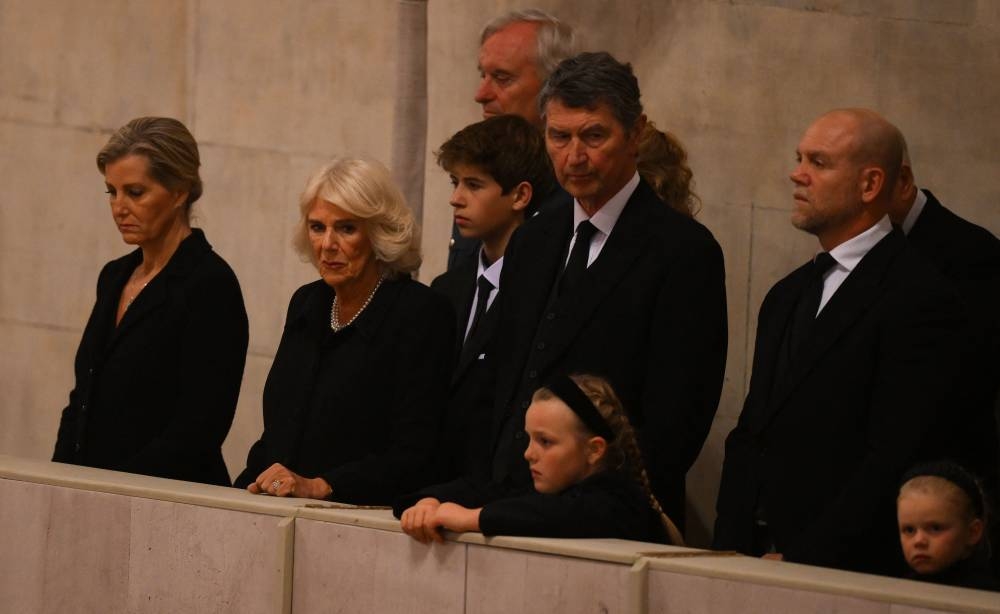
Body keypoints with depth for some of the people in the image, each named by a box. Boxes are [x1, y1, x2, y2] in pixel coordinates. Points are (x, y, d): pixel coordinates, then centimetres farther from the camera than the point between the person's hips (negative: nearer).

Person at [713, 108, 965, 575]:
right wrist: (732, 549, 3)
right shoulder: (788, 295, 18)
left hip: (850, 570, -6)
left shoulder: (919, 300, -9)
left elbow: (893, 460, -15)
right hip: (761, 561, 6)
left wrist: (797, 559, -16)